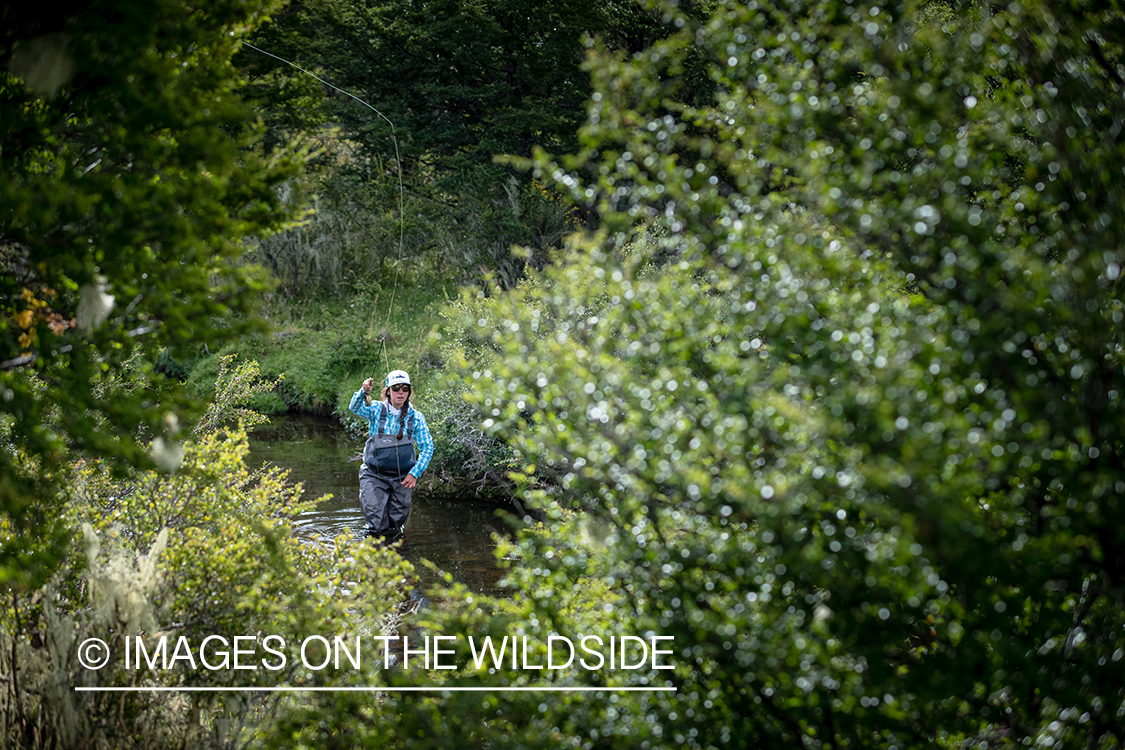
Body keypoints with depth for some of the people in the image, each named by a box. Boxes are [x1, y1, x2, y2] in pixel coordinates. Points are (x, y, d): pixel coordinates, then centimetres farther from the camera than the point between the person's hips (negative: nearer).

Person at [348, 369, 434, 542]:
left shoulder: (416, 417, -3)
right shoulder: (376, 409, -4)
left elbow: (427, 448, -2)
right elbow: (355, 408, -23)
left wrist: (415, 473, -12)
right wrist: (363, 392, -42)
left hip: (402, 478, 1)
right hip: (374, 475, -1)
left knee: (393, 530, 7)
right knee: (377, 523, -13)